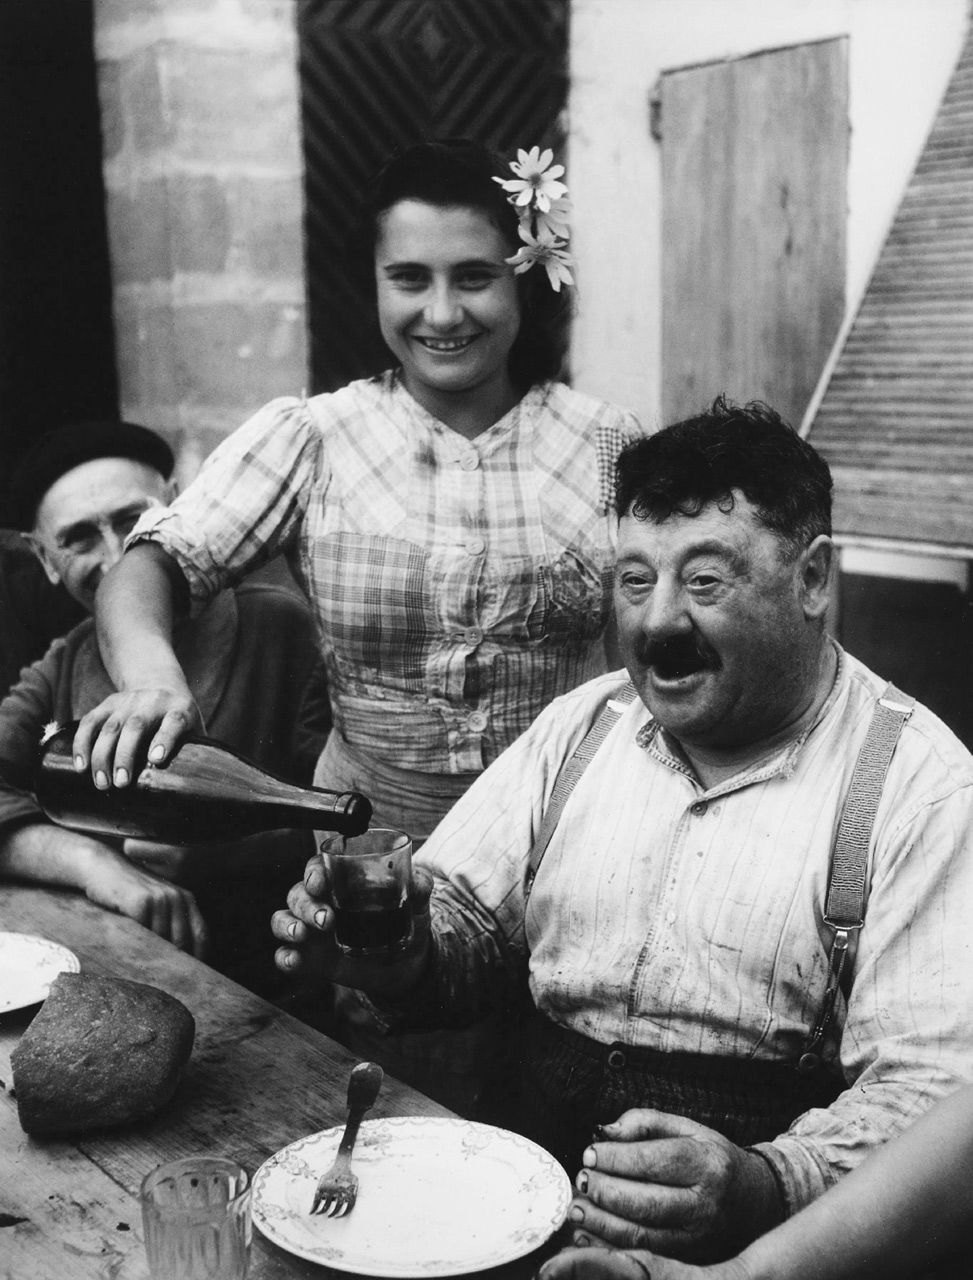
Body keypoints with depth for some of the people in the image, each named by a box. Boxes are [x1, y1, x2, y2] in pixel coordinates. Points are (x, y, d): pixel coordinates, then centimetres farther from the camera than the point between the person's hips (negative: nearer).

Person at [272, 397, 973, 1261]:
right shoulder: (583, 723, 7)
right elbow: (466, 920, 10)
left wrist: (764, 1187, -31)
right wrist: (401, 954, -12)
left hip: (757, 1249, -1)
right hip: (530, 1190, 2)